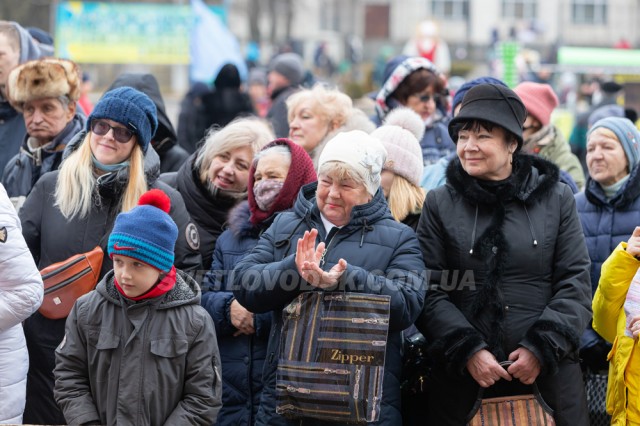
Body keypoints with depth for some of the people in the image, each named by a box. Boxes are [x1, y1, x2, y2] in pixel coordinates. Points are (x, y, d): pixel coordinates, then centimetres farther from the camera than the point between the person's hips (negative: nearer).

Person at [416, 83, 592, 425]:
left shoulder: (556, 199, 6)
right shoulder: (439, 204, 5)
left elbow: (575, 284, 3)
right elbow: (430, 291, 1)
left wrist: (541, 347, -8)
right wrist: (468, 350, -11)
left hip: (547, 367, 0)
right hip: (459, 369, 0)